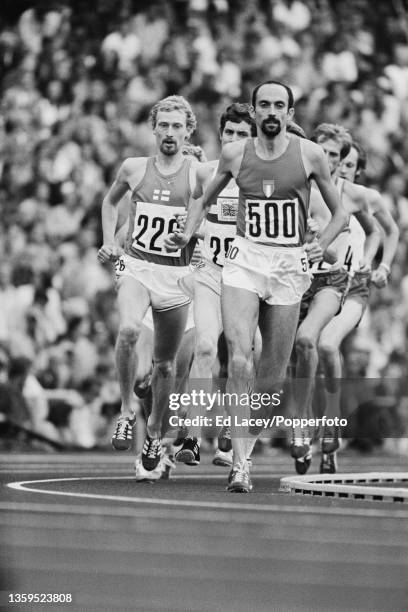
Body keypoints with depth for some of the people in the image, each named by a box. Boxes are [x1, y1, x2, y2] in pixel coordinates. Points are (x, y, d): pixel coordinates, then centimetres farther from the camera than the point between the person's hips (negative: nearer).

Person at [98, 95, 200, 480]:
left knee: (165, 362, 10)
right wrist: (108, 242, 9)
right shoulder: (134, 169, 3)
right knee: (129, 329, -30)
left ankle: (154, 431, 32)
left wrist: (199, 243, -13)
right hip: (136, 264, 0)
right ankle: (126, 411, -14)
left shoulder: (199, 174, -3)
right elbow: (110, 200, 22)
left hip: (177, 274, 0)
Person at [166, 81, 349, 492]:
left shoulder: (309, 155, 1)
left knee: (272, 374, 6)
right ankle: (240, 463, -20)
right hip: (244, 258, 0)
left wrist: (321, 245, -8)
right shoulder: (235, 154, 4)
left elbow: (340, 214, 9)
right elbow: (205, 200, 20)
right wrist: (187, 233, 2)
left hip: (289, 265, 1)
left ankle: (244, 439, 34)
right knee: (239, 359, -19)